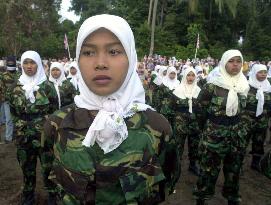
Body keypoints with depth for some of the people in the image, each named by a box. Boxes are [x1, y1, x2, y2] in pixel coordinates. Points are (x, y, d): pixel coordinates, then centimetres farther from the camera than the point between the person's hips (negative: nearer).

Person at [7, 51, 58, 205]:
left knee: (48, 167, 5)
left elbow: (54, 112, -2)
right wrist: (20, 128, 5)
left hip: (45, 135, -3)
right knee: (27, 168, 17)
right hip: (24, 137, 3)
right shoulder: (15, 88, 2)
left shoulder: (47, 87, -6)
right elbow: (14, 113, 11)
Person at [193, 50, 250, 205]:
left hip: (238, 137, 5)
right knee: (209, 170, 7)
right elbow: (201, 110, -3)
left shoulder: (244, 85, 3)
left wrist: (242, 129, 17)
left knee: (234, 170, 18)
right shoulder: (212, 86, -13)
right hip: (214, 136, -4)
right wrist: (207, 128, 7)